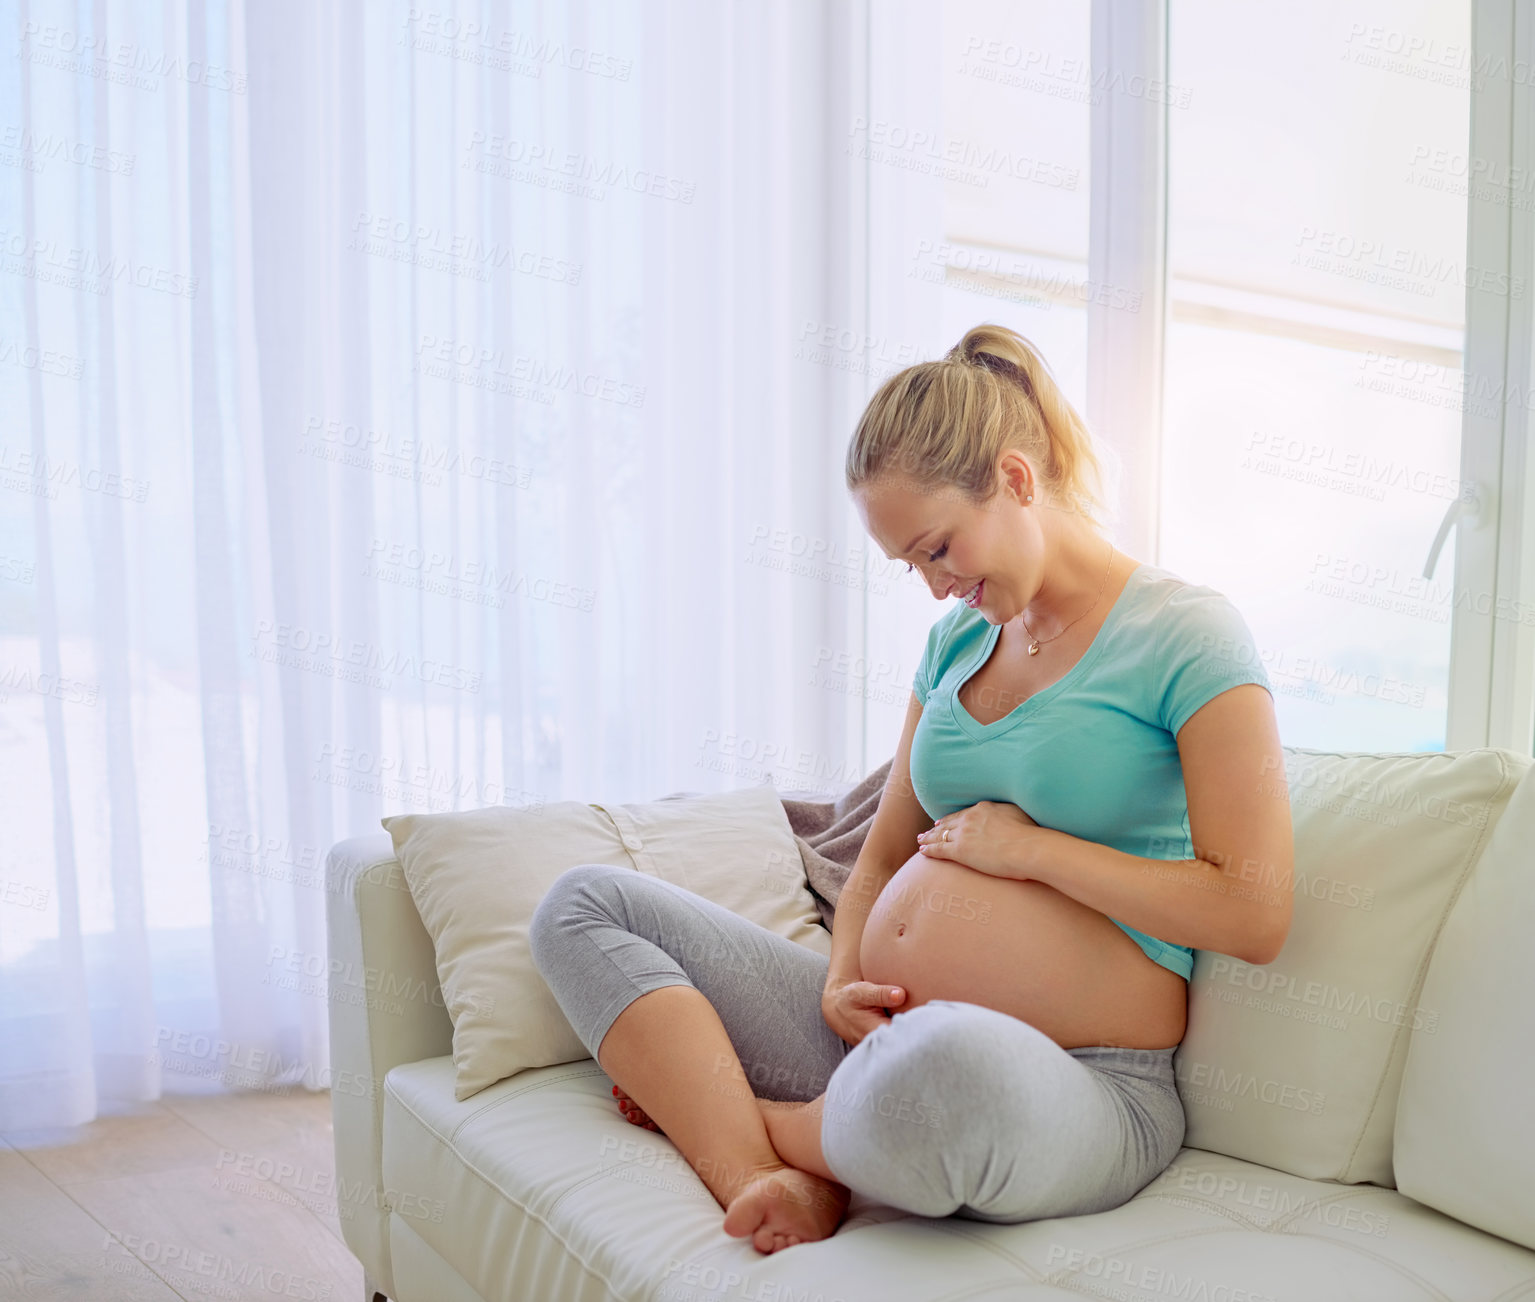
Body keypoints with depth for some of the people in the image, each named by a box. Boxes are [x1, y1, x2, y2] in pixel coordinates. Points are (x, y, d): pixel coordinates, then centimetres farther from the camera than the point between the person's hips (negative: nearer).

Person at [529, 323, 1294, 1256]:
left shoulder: (1187, 634, -7)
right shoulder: (959, 636, 13)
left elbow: (1255, 914, -15)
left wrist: (1032, 847, -12)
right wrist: (843, 978, -1)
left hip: (1074, 1087, -7)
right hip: (883, 1037, 7)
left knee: (944, 1064, -45)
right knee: (583, 904, 2)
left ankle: (737, 1121, -9)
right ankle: (765, 1182, -17)